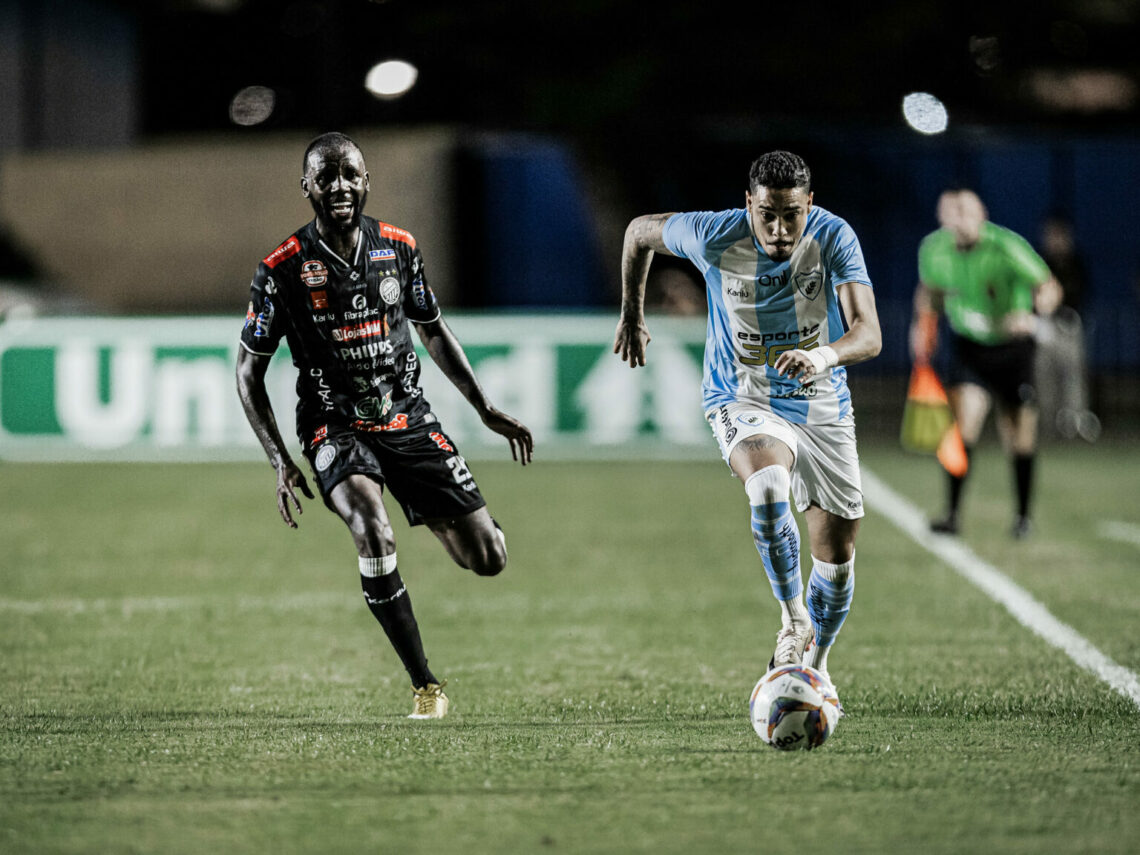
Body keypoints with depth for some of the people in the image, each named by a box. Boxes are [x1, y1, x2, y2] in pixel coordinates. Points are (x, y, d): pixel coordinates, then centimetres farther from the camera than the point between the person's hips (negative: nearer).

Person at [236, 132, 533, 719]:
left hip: (407, 415, 4)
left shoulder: (398, 248, 0)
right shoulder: (282, 271, -11)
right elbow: (249, 371, -3)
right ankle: (425, 686, -21)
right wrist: (280, 461, -11)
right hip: (333, 425, -3)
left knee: (486, 557, -4)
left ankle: (438, 523, 36)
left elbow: (434, 332, 15)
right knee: (373, 535, -33)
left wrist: (487, 412, 12)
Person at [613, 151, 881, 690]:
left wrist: (824, 356, -50)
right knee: (769, 484, -36)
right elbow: (639, 231, 4)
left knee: (837, 554, 7)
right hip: (742, 402, -2)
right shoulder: (713, 236, -18)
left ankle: (814, 665, 33)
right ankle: (793, 619, -17)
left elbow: (869, 335, -29)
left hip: (823, 407, 2)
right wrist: (632, 317, 12)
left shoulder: (834, 238, -19)